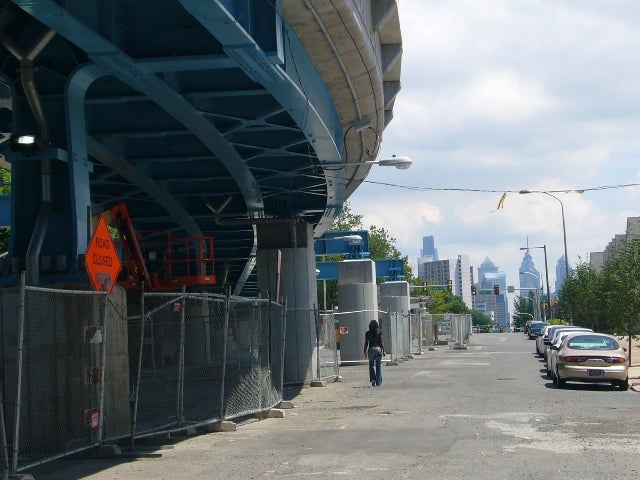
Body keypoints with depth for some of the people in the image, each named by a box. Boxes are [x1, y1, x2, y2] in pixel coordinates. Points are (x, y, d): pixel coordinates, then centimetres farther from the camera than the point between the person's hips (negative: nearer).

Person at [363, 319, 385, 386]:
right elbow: (381, 342, -3)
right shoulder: (379, 332, -2)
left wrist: (365, 352, 5)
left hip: (371, 349, 0)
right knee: (378, 366, 6)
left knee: (371, 365, 14)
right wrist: (383, 351, 2)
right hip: (378, 348, 0)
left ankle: (373, 379, -3)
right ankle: (378, 382, 6)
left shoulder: (368, 333, 0)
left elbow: (366, 343, -1)